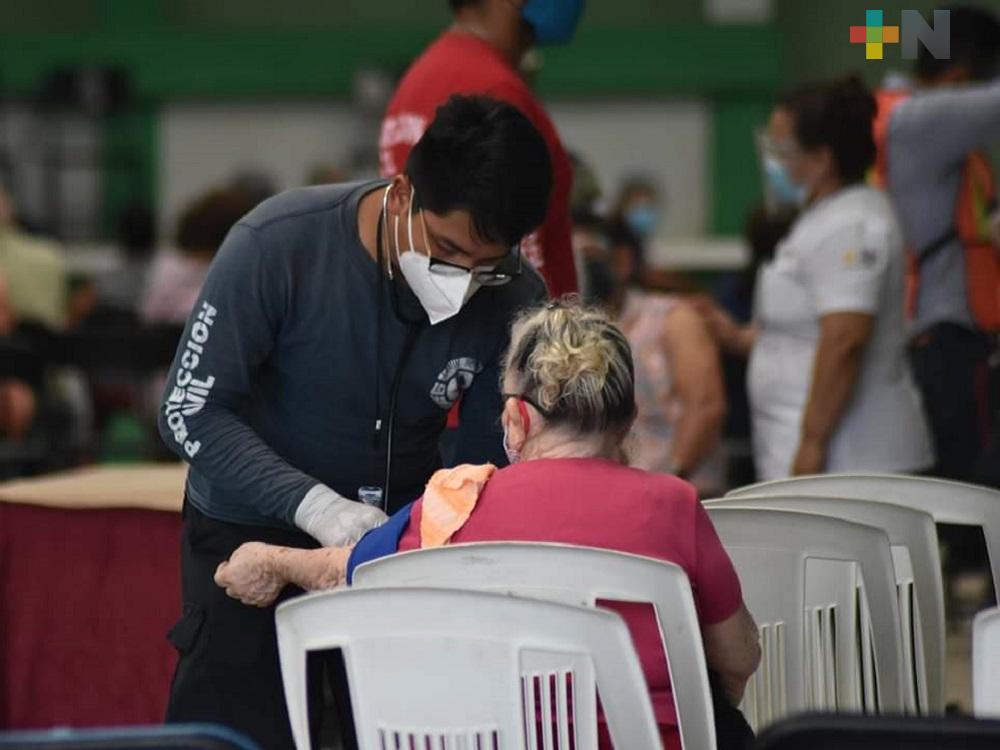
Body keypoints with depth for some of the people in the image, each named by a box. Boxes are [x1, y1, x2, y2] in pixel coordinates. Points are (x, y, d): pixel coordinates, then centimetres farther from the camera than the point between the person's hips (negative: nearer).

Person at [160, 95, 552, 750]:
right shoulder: (278, 245, -24)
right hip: (251, 532, -2)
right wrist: (315, 505, -34)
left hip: (401, 531, 3)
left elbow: (489, 457, -7)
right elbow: (190, 411, -21)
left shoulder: (516, 300, -15)